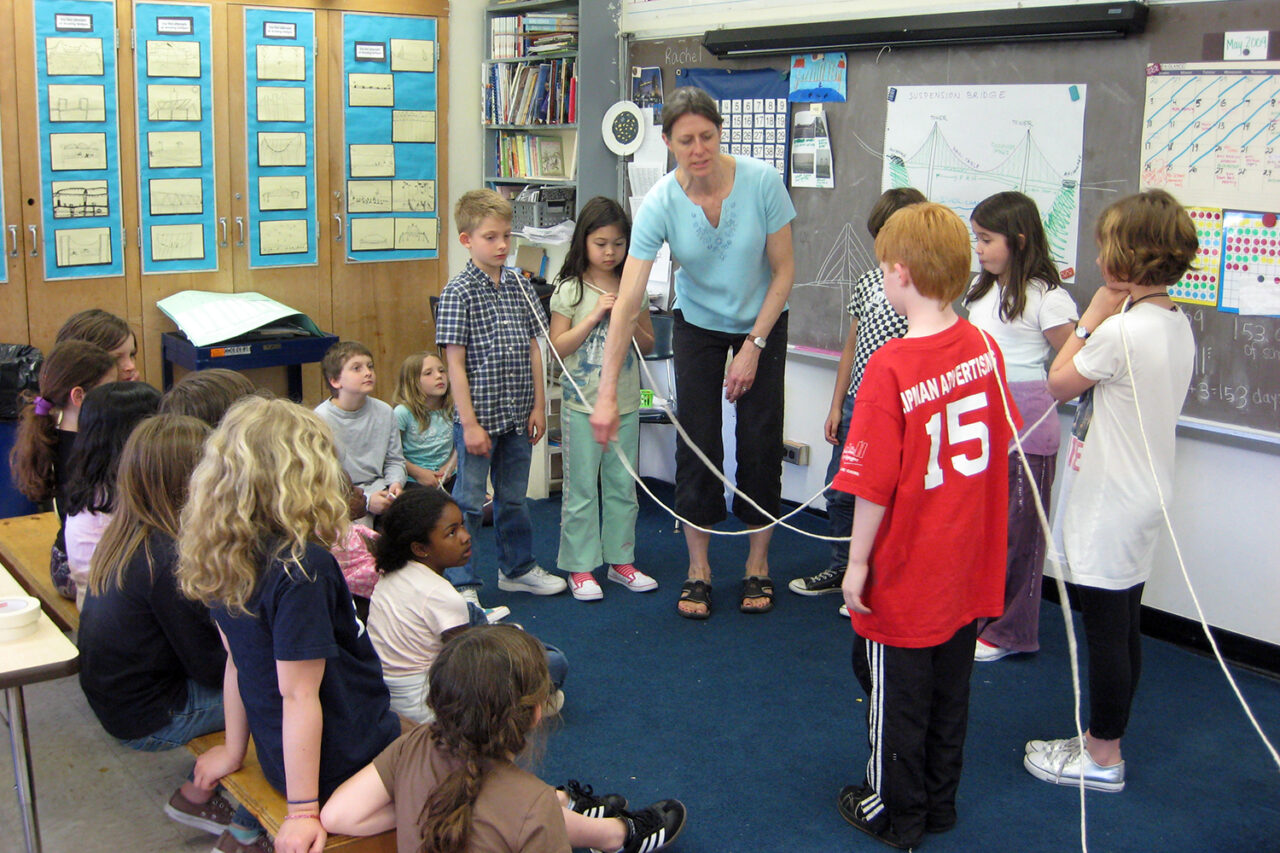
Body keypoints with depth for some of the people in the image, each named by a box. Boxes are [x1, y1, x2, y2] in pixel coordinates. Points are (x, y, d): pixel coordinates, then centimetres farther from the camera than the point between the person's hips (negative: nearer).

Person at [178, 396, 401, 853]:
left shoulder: (226, 559, -2)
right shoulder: (303, 567, -26)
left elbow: (239, 660, 8)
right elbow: (299, 695, -25)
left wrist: (233, 750, 18)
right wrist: (304, 813, -20)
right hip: (347, 763, -8)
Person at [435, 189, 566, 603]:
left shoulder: (519, 286, 6)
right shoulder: (458, 293, -11)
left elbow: (533, 349, 11)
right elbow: (455, 364, -13)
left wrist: (538, 405, 7)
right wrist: (470, 423, -15)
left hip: (517, 415, 6)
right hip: (479, 417, -6)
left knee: (514, 496, 19)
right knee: (469, 502, 3)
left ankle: (517, 568, 35)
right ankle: (461, 584, 14)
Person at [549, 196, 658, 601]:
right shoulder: (570, 291, -4)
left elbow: (649, 346, 11)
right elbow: (557, 348, -8)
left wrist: (631, 322, -9)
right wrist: (594, 316, -16)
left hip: (625, 403, 3)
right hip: (583, 402, -3)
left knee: (622, 485, 11)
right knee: (581, 488, 2)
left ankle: (621, 560, 23)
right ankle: (580, 567, 11)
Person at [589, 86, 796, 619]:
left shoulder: (761, 181, -25)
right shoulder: (661, 203, -24)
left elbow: (784, 270, -13)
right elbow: (627, 301, -28)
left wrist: (754, 346, -15)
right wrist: (607, 394, -33)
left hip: (763, 321, 0)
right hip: (698, 325, 0)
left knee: (760, 440, 0)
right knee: (697, 443, -3)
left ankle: (758, 563, 19)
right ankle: (698, 568, 14)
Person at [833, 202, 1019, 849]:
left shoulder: (891, 367, -24)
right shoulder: (984, 348, -5)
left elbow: (875, 485, -22)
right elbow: (1000, 443, 8)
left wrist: (857, 562, -10)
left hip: (905, 576, -6)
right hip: (967, 566, 6)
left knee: (896, 696, 13)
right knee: (949, 687, 21)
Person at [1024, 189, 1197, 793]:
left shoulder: (1121, 331, -23)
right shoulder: (1177, 325, 6)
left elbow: (1058, 382, -9)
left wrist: (1094, 314, -7)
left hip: (1109, 504, -9)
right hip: (1144, 495, 9)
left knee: (1105, 631, 2)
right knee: (1123, 627, 17)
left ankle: (1102, 758, 15)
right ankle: (1103, 741, 30)